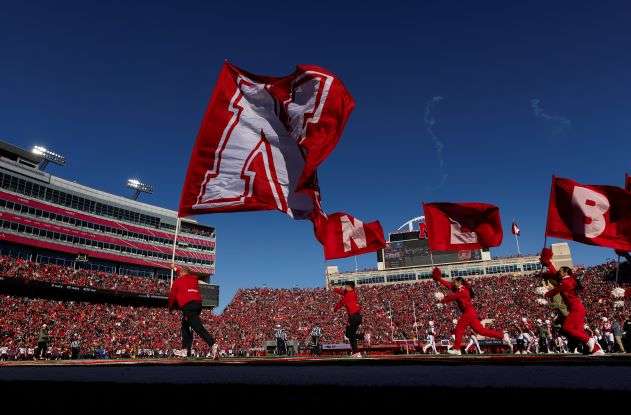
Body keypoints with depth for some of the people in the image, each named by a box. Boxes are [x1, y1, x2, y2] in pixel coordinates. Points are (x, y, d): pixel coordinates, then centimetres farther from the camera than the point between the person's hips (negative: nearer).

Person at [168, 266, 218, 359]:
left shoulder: (177, 282, 13)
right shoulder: (194, 278, 23)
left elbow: (172, 296, 18)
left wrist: (170, 308, 38)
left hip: (187, 305, -6)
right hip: (198, 303, 6)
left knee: (198, 326, -18)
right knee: (185, 325, 23)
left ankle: (213, 344, -36)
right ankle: (186, 350, 23)